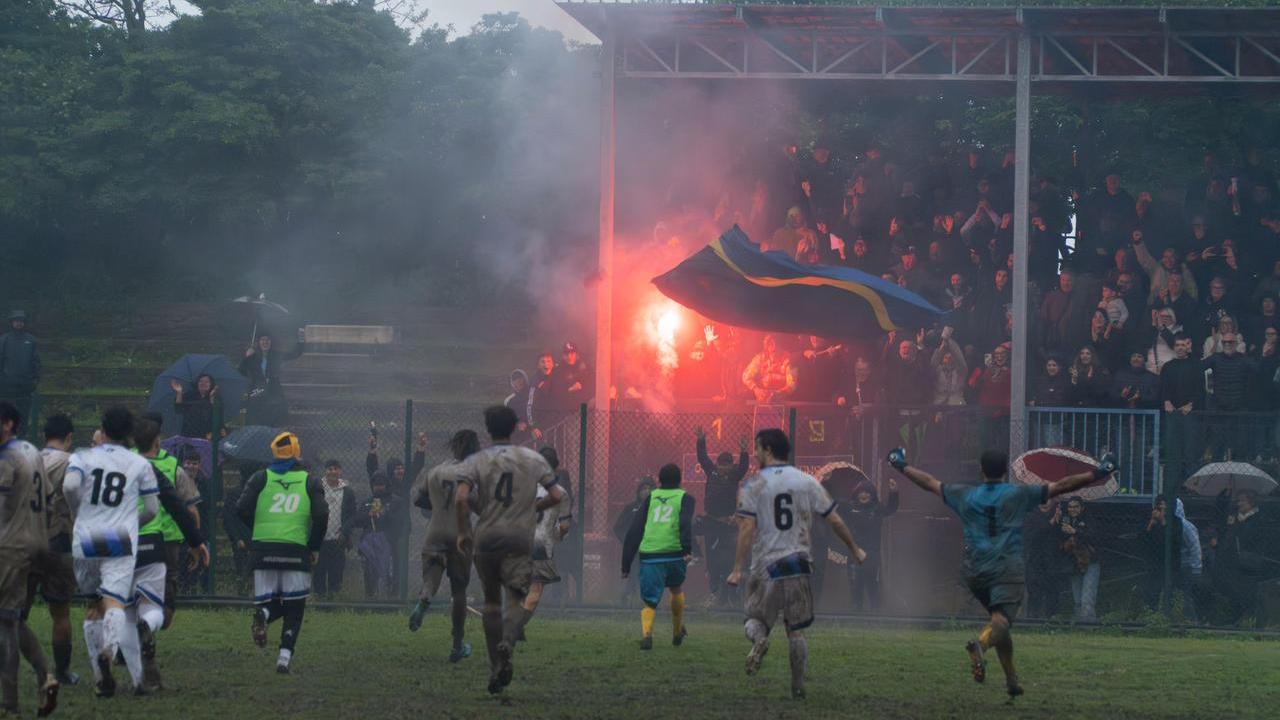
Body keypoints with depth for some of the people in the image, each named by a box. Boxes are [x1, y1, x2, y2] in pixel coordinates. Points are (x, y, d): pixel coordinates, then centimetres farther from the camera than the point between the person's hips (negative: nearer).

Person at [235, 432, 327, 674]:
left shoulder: (261, 478, 6)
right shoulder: (310, 482, 5)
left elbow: (242, 509, -2)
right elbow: (321, 516, -5)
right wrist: (315, 547, 8)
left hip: (264, 549, 1)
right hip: (296, 551, -1)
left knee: (270, 603, 14)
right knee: (294, 609, 9)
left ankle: (263, 613, -22)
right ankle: (284, 657, -7)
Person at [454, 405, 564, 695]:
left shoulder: (478, 460, 0)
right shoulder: (533, 459, 4)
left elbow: (461, 499, -12)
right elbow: (556, 496, 1)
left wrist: (463, 532, 0)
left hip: (486, 539, 1)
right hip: (520, 540, -1)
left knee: (491, 601, 13)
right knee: (517, 600, 0)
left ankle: (496, 667, 13)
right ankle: (507, 643, -31)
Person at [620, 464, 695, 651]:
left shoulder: (651, 498, 19)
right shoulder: (684, 498, 13)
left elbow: (634, 531, 14)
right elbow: (685, 523, -9)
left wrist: (626, 564, 16)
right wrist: (688, 549, -21)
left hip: (649, 556, 1)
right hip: (675, 554, -1)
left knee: (650, 602, 1)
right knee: (676, 590, 27)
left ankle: (646, 633, -26)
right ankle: (677, 633, 36)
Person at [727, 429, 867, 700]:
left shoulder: (753, 485, -4)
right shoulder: (807, 482, 4)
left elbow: (747, 528, -12)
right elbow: (834, 521, 6)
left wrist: (738, 570, -13)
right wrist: (854, 550, 20)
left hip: (766, 568, -2)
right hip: (799, 563, 2)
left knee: (755, 618, 12)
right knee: (796, 630, 11)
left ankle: (759, 639, -22)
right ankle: (798, 687, 9)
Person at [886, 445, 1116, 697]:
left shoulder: (965, 496, 11)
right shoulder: (1018, 495, 3)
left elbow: (930, 483, 22)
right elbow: (1061, 486, 2)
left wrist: (901, 466, 37)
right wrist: (1097, 475, 8)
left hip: (975, 571, 4)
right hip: (1008, 570, -4)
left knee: (1000, 620, 20)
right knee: (1002, 619, -19)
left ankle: (1011, 677, 19)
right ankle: (981, 643, -52)